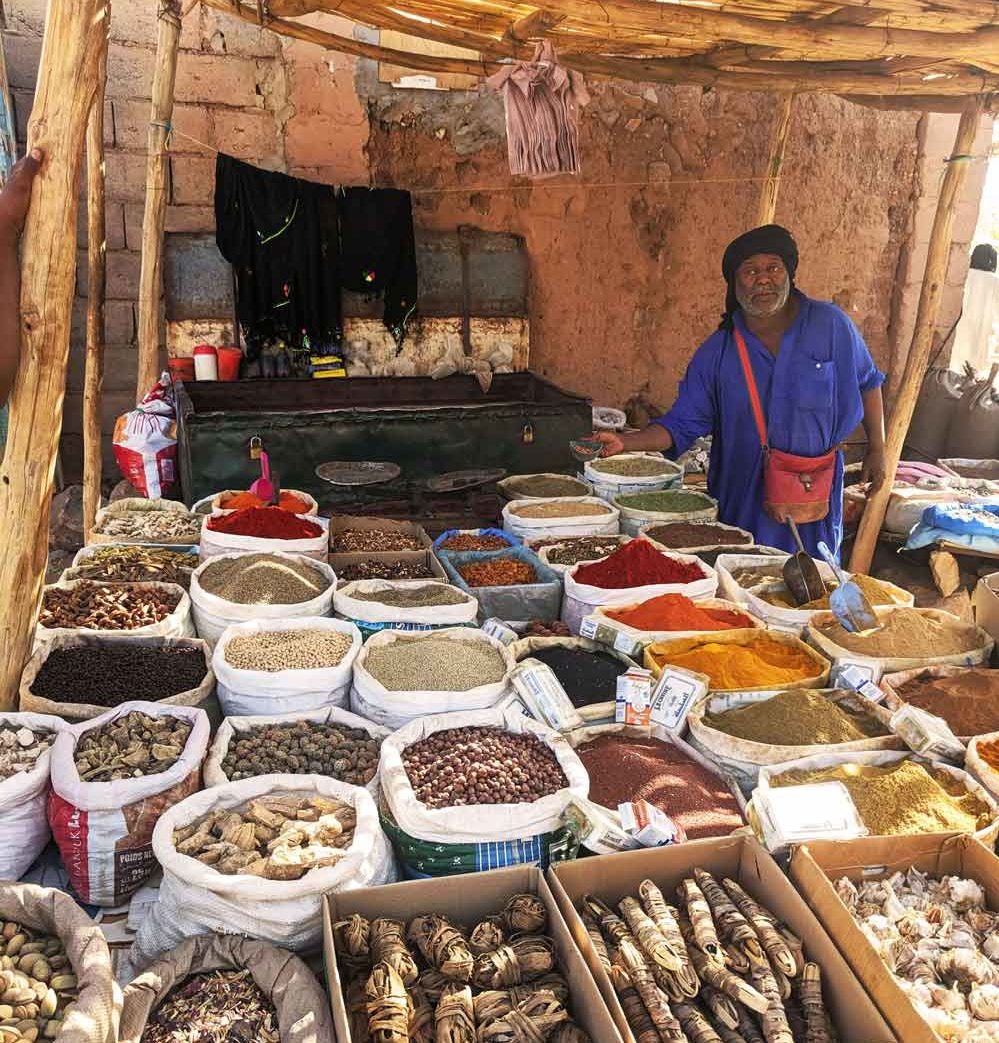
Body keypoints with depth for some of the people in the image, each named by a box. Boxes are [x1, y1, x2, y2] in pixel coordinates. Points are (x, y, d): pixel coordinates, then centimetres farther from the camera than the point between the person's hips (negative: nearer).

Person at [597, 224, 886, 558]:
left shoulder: (830, 325, -3)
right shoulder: (717, 352, -3)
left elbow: (867, 382, 11)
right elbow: (682, 424, -3)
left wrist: (877, 449, 7)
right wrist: (624, 442, -17)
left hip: (815, 500, 0)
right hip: (742, 503, 0)